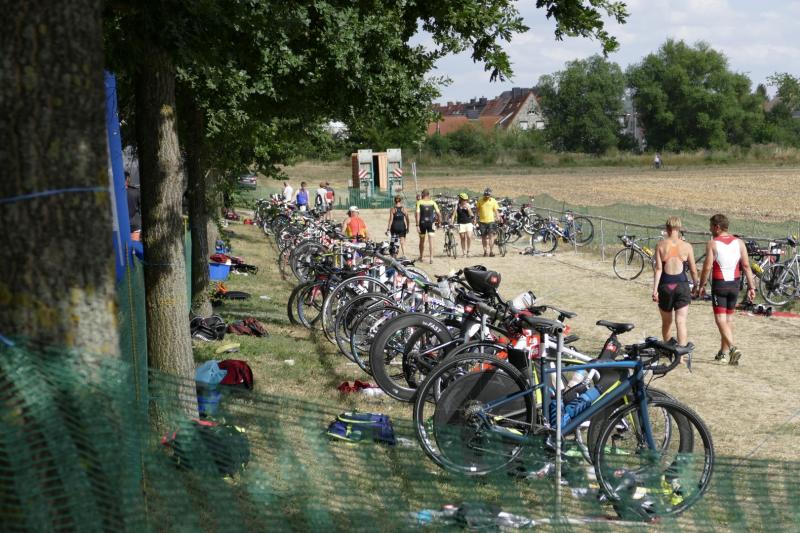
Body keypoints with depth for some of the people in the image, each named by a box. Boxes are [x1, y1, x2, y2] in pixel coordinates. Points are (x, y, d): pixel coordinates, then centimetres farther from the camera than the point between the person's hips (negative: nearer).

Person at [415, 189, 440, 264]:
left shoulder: (419, 202, -3)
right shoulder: (433, 203, -1)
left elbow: (417, 214, -11)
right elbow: (438, 213, -4)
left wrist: (417, 225, -10)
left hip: (422, 223, 0)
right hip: (431, 223, 0)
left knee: (422, 241, 16)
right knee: (431, 241, -2)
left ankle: (421, 257, 28)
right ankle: (431, 258, -12)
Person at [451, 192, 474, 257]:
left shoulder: (468, 205, 5)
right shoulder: (457, 206, 1)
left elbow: (471, 215, 1)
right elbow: (454, 214, -3)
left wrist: (468, 208, -13)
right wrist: (452, 222, -13)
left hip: (468, 223, 1)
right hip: (461, 224, -1)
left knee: (469, 237, -12)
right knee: (462, 238, 3)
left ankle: (468, 250, 7)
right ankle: (464, 252, 12)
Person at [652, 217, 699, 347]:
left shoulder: (660, 245, -1)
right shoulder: (687, 246, -1)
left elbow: (658, 269, -7)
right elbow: (693, 270, 3)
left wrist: (655, 290, -6)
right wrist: (696, 285, 18)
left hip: (665, 286, 1)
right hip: (682, 285, -1)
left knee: (666, 322, 18)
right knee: (681, 322, -3)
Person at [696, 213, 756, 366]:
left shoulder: (712, 244, -10)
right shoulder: (739, 242, 2)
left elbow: (707, 267, -13)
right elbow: (746, 265, -1)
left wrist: (701, 285, -2)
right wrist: (751, 286, 2)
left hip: (719, 285, -5)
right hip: (734, 284, 5)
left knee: (720, 319, -4)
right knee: (728, 318, 16)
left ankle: (732, 348, -24)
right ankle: (723, 352, 24)